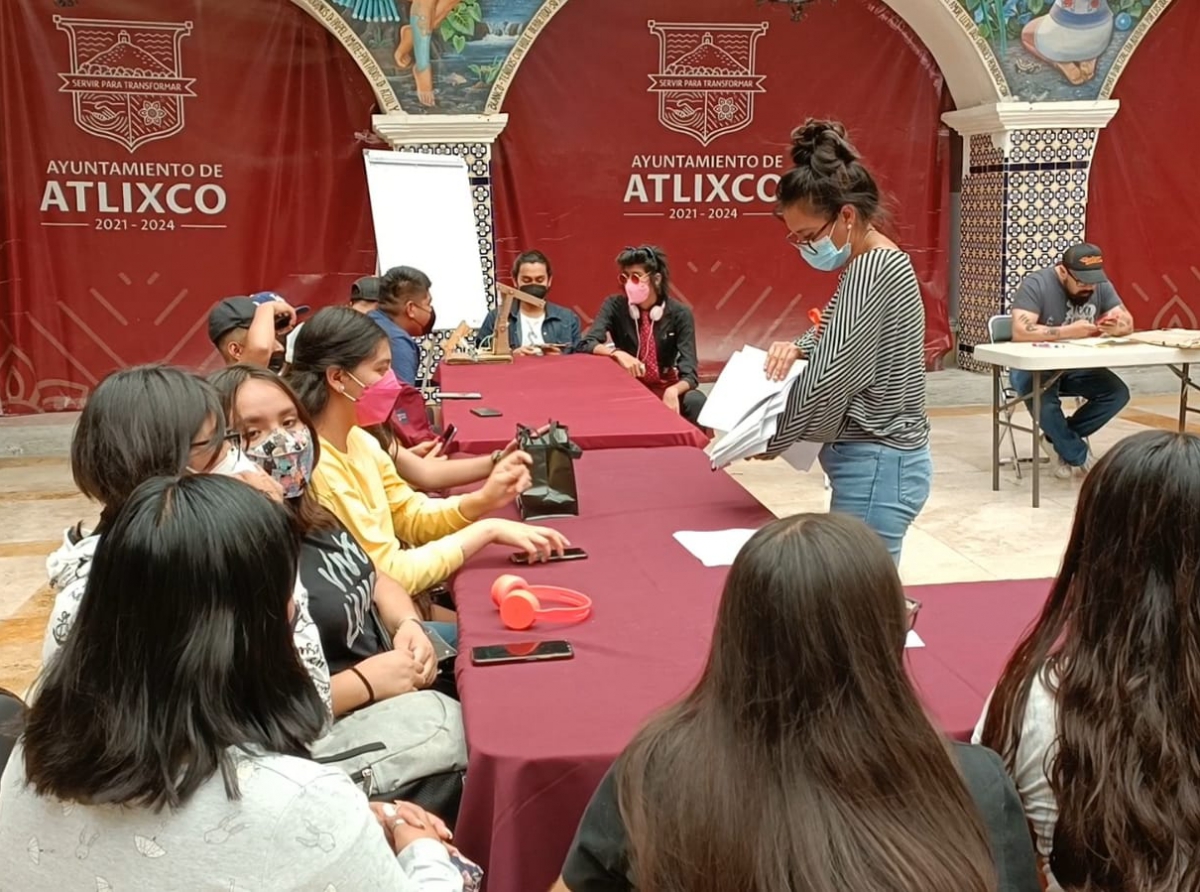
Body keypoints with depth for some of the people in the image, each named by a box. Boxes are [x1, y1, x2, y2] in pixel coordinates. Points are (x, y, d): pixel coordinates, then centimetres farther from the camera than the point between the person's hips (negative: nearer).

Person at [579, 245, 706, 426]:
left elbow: (689, 373, -17)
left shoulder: (679, 314, -11)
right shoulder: (614, 306, -7)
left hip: (665, 388, 0)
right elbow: (586, 344, -19)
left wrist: (673, 391, -40)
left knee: (695, 401, -31)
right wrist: (617, 353, -38)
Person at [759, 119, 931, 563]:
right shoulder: (881, 263, 11)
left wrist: (767, 441, -9)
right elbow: (835, 339, 24)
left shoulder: (871, 271, -19)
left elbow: (827, 381, -22)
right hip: (879, 460, 10)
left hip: (875, 466, -10)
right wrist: (795, 347, 2)